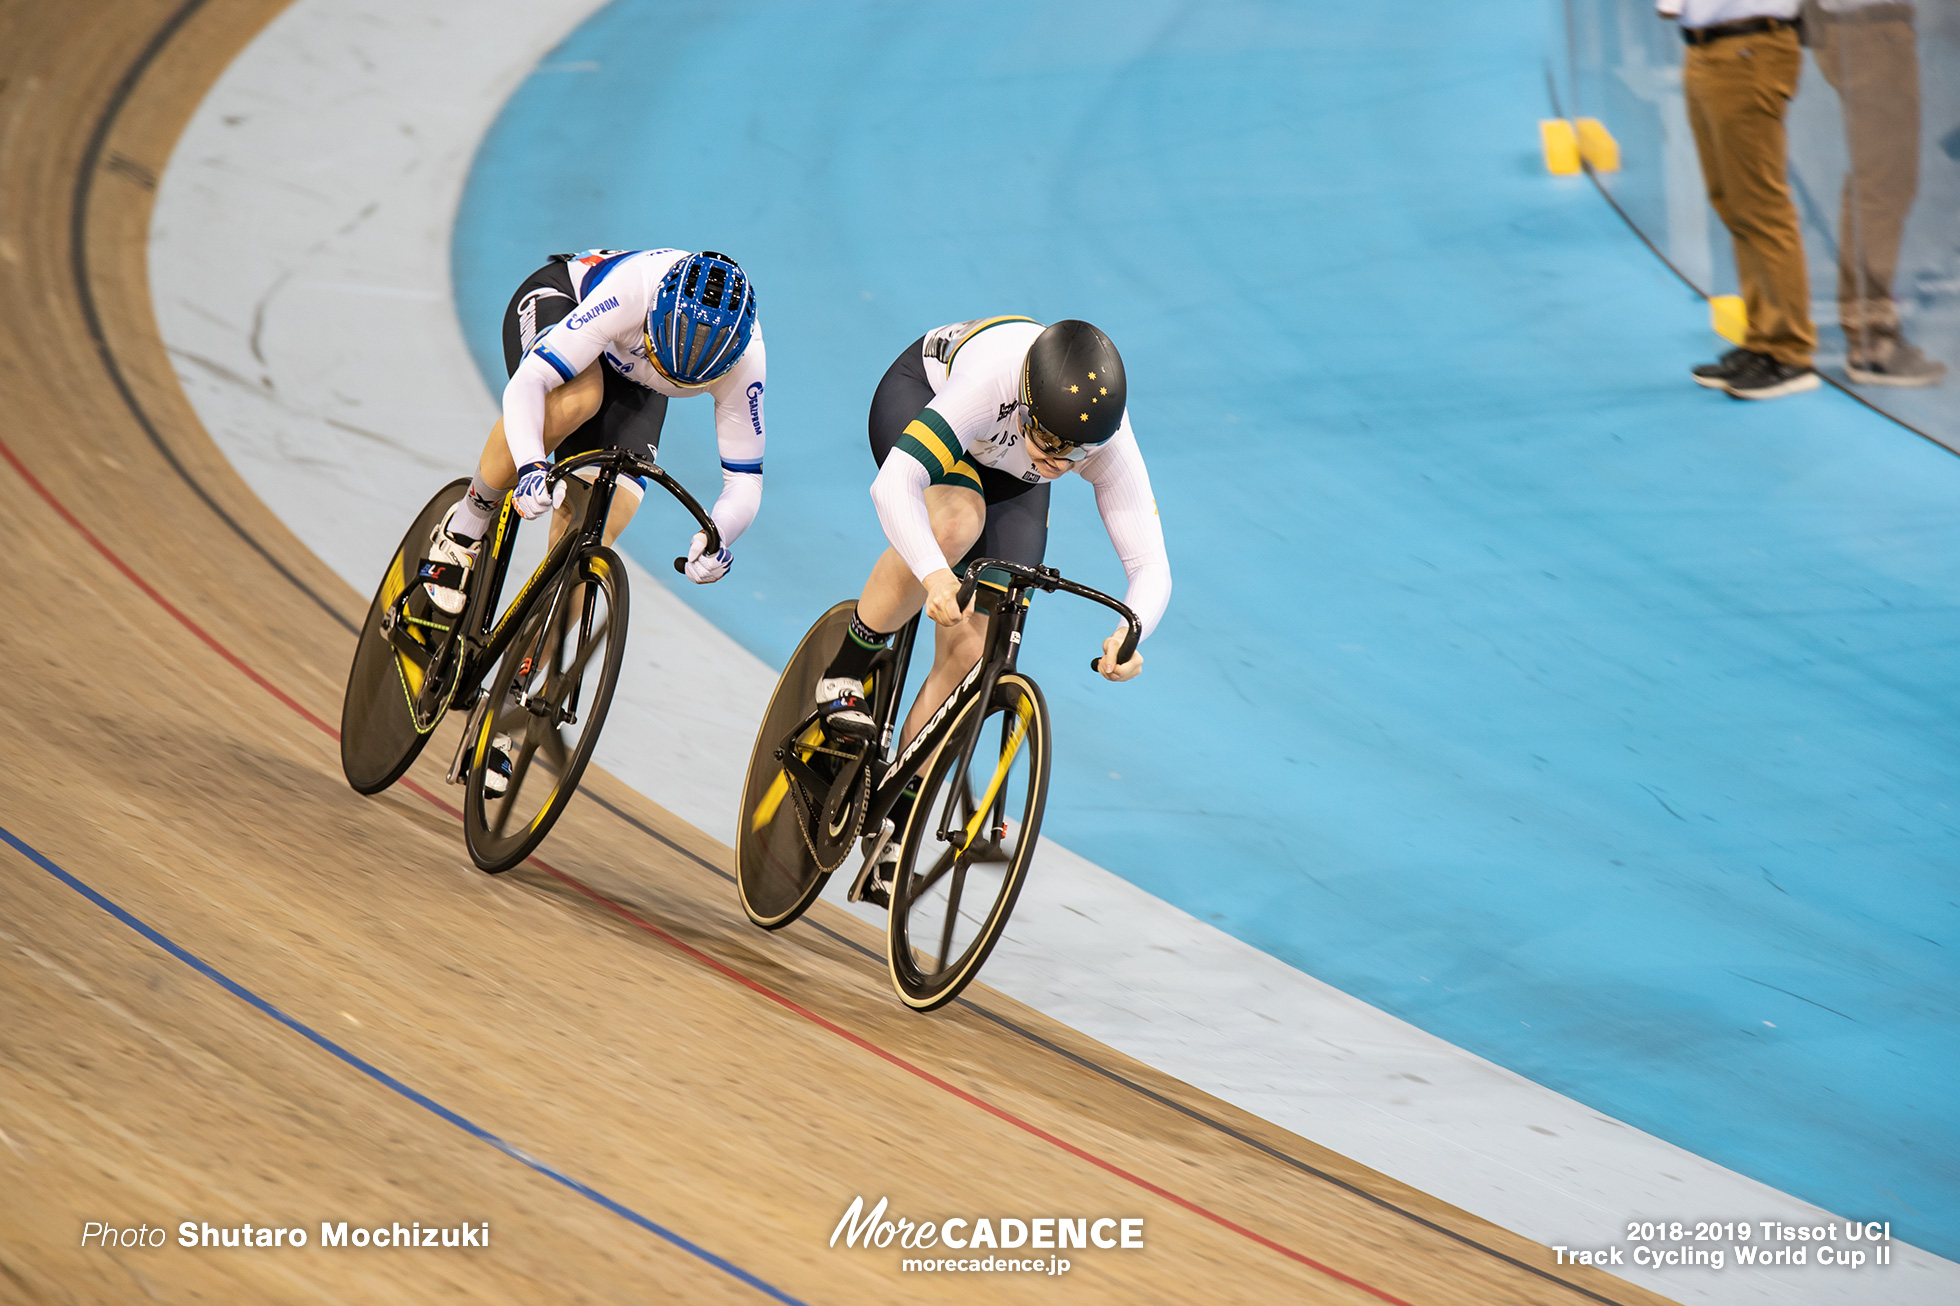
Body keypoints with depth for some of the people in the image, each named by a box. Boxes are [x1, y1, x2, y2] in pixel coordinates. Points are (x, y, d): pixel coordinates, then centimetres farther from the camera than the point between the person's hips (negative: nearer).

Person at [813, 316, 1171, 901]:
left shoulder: (1111, 446, -34)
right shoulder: (994, 382, -45)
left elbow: (1151, 565, -33)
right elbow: (893, 484, -51)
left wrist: (1131, 634, -54)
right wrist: (934, 574, -66)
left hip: (1008, 480, 3)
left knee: (969, 649, -10)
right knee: (957, 519, -38)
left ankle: (893, 835, 1)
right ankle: (845, 675, -17)